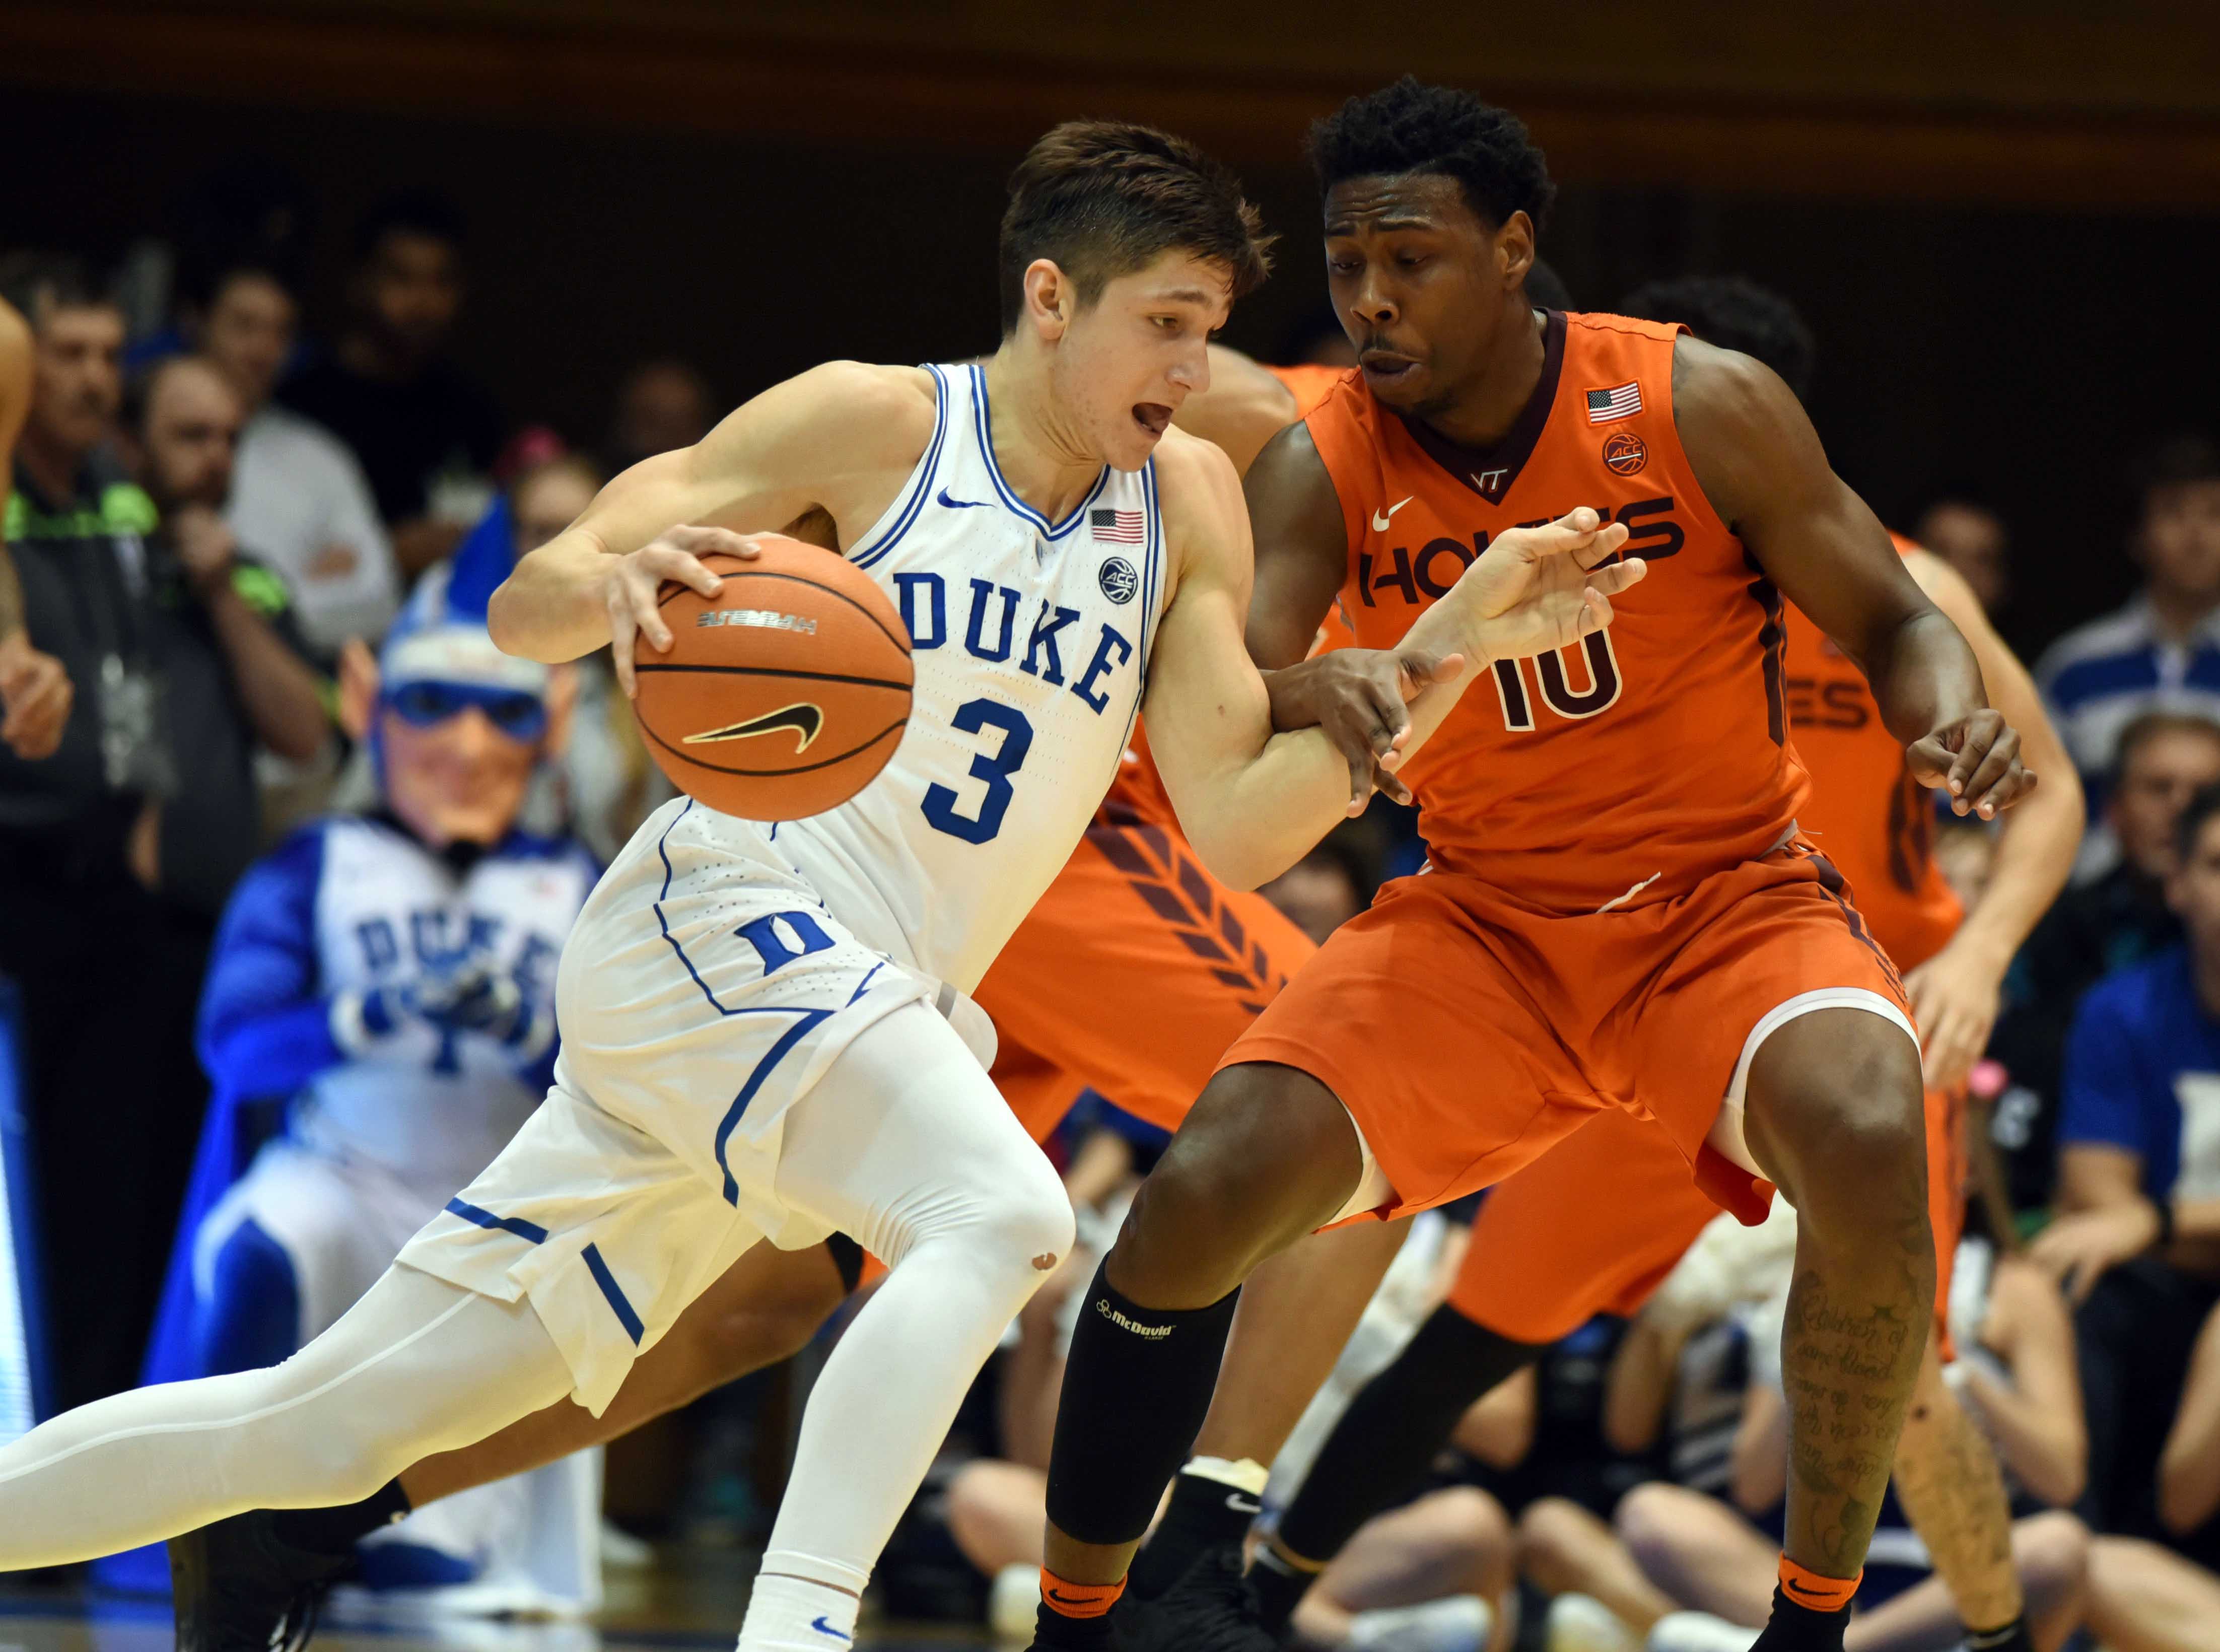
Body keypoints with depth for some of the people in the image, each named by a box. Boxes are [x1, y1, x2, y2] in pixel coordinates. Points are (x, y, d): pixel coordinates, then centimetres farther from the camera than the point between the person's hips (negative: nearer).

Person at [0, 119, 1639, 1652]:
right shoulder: (876, 421, -4)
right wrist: (618, 577, -29)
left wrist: (1455, 646, -7)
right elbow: (524, 602, -6)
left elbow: (1240, 823, 4)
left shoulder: (1189, 501, 10)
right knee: (1003, 1212, -31)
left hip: (880, 1006, 6)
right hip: (718, 918, -6)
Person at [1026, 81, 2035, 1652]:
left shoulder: (1702, 407, -12)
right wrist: (1308, 694, -41)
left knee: (1871, 1156, -33)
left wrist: (1956, 719, -27)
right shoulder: (1321, 472, -8)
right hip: (1484, 918, 2)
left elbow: (1892, 620, -3)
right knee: (1201, 1199, -18)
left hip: (1732, 900, -2)